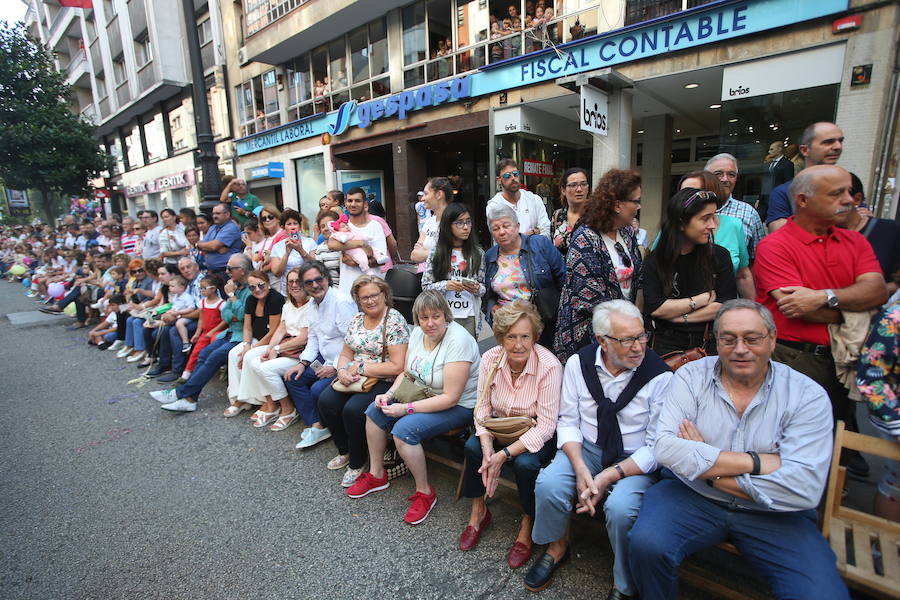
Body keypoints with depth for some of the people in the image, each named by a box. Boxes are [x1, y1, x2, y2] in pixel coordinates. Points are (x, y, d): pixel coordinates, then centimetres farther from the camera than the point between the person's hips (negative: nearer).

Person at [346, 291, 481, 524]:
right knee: (374, 410, 0)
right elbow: (408, 374, 9)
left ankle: (425, 493, -3)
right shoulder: (418, 332, -3)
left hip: (458, 406, -8)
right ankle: (376, 475, 17)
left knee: (403, 429, -25)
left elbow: (450, 398, -28)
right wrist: (390, 394, -9)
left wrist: (406, 408, -26)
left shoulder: (458, 341, -28)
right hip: (423, 395, 9)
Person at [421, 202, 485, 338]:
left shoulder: (477, 253, 4)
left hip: (469, 317, 1)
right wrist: (445, 285, -15)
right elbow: (426, 286, 0)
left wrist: (477, 289, -14)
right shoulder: (436, 253, 0)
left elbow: (483, 286, 7)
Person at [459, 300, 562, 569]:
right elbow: (483, 407, -7)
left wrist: (504, 454, -28)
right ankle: (478, 511, 7)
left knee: (525, 463, -29)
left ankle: (528, 525, 3)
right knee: (473, 446, -21)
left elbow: (546, 426, -24)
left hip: (536, 434, -3)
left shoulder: (549, 366, -27)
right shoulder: (490, 359, -14)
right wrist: (488, 450, -22)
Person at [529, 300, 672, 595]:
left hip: (636, 460, -2)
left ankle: (624, 586, 3)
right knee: (548, 483, -23)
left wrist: (609, 476, -20)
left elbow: (656, 447, -11)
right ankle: (557, 546, 12)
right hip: (586, 449, 3)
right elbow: (568, 421, -2)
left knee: (621, 507, -30)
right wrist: (581, 469, -17)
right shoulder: (578, 363, -7)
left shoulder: (660, 376, -15)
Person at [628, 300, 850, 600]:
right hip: (691, 496, 0)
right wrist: (755, 462, -19)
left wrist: (706, 468, -14)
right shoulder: (691, 377, -4)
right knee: (646, 544, -25)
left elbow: (804, 488, -16)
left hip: (771, 514, 1)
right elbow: (666, 448, -17)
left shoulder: (808, 396, -5)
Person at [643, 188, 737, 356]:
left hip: (710, 344, 1)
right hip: (667, 344, -1)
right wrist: (703, 299, -9)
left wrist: (680, 317, -11)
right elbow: (654, 308, -13)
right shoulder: (655, 259, -4)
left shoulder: (719, 255, 0)